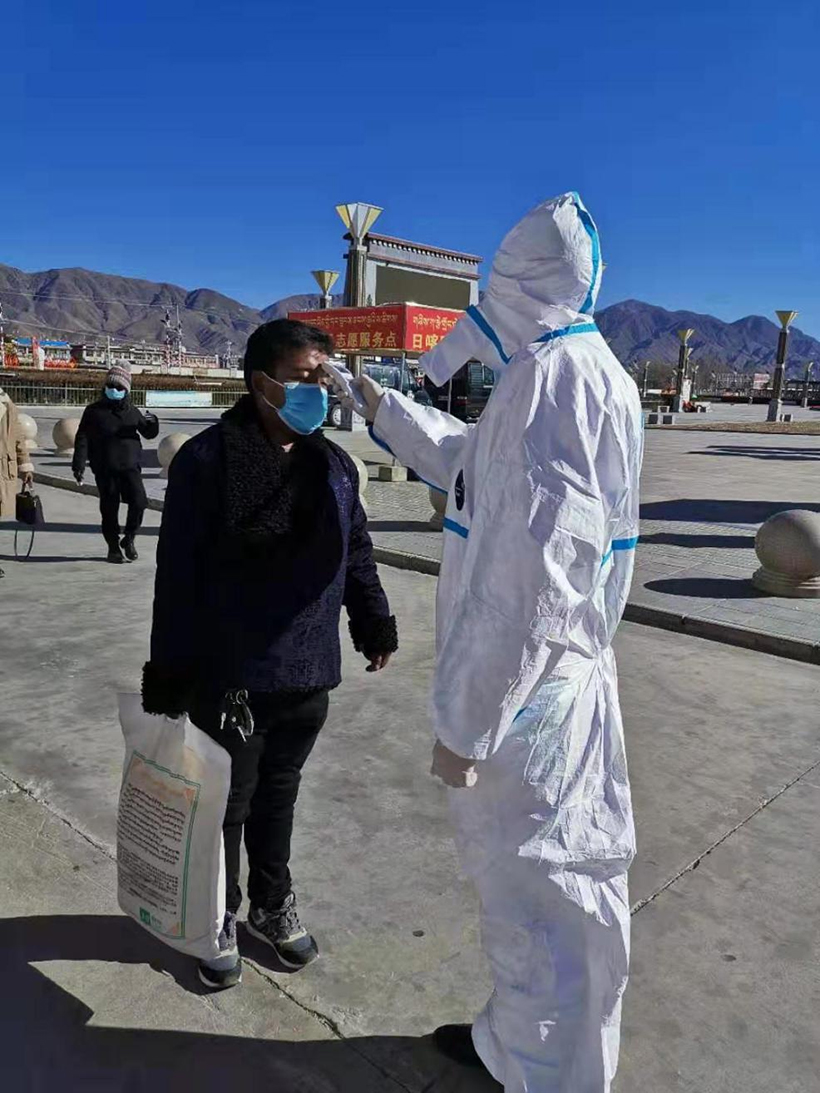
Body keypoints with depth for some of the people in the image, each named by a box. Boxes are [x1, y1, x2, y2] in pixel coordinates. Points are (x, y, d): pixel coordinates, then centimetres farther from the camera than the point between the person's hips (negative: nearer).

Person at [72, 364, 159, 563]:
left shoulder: (132, 411, 13)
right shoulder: (94, 411, 4)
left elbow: (148, 434, 15)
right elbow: (82, 439, 1)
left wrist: (151, 423, -9)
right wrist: (79, 464, -8)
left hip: (130, 466, 2)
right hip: (105, 469, -2)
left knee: (138, 501, -14)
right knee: (109, 509, 3)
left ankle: (129, 539, 8)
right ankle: (113, 547, 17)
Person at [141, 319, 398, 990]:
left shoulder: (333, 463, 4)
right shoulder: (208, 460, -13)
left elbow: (356, 552, 14)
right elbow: (179, 574, -13)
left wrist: (375, 624, 16)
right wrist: (169, 672, -11)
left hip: (307, 673, 5)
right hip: (227, 677, -4)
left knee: (279, 793, 22)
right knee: (226, 802, 13)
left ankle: (273, 904, 43)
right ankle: (218, 920, 37)